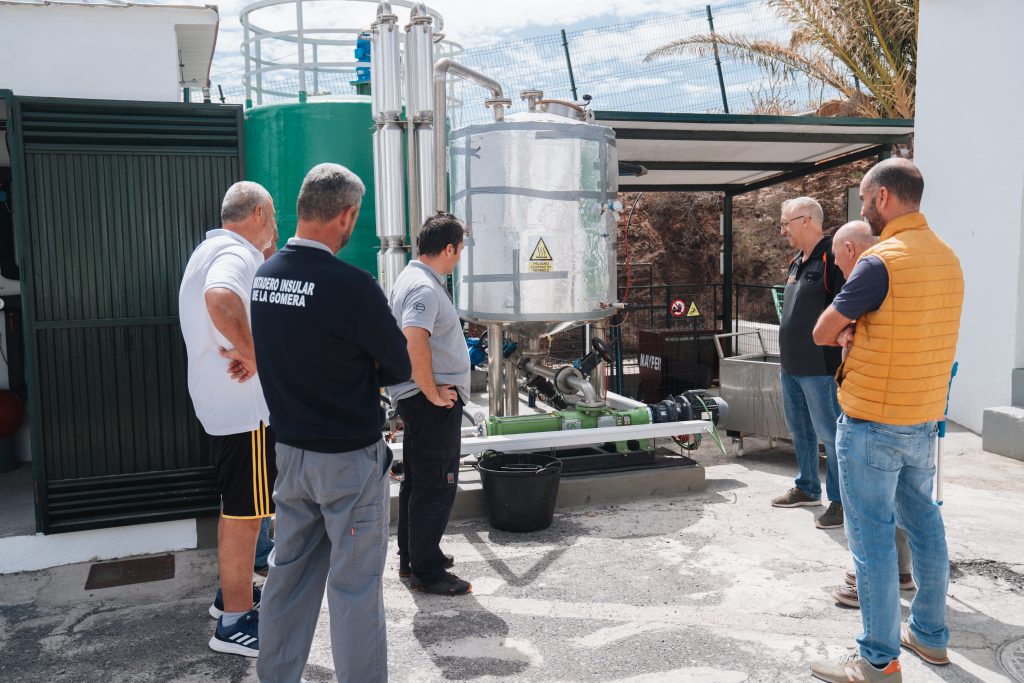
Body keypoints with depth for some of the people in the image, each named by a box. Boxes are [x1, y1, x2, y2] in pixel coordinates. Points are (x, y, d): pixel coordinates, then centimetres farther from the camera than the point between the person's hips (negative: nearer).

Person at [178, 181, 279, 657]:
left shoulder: (211, 250, 16)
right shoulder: (237, 254, -18)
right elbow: (221, 298, -40)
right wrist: (252, 354, -30)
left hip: (220, 401, 11)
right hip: (244, 404, -11)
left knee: (237, 506, 21)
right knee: (245, 512, -2)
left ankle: (232, 592, 35)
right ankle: (235, 622, 8)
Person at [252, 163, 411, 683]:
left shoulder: (262, 278, 1)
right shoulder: (350, 285, -21)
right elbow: (399, 367, -11)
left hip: (290, 450, 7)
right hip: (349, 459, -7)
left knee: (289, 571, 19)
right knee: (355, 583, 6)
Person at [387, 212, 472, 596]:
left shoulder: (412, 278, 14)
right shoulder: (424, 287, -19)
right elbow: (414, 341, -34)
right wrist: (434, 394, -23)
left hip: (417, 398, 11)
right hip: (434, 403, -11)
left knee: (417, 480, 19)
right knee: (436, 485, -2)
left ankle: (411, 557, 32)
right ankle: (427, 571, 8)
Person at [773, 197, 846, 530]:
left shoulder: (832, 258, -14)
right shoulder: (797, 262, 15)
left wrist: (833, 338, -24)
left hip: (819, 367, -10)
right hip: (791, 365, 10)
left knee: (829, 433, -3)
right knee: (800, 430, 19)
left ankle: (841, 501, 7)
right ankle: (807, 488, 34)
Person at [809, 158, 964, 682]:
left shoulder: (880, 261, -19)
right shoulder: (948, 259, 8)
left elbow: (822, 334, -13)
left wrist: (850, 333, 6)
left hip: (873, 422, -8)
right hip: (925, 418, 9)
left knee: (872, 535, 0)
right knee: (923, 523, 18)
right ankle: (930, 634, 33)